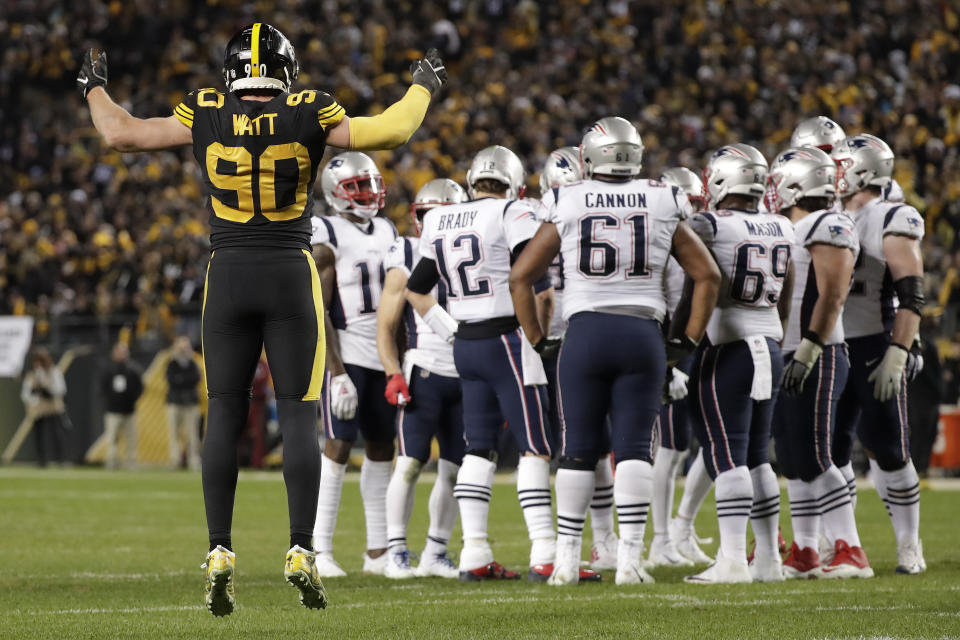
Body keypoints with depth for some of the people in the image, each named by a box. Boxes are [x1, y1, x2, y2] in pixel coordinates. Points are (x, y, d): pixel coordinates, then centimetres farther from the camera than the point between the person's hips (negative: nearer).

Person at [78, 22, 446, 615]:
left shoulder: (205, 115, -1)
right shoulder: (308, 116, -5)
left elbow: (121, 134, 5)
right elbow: (392, 131, -3)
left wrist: (95, 88, 25)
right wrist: (423, 87, 16)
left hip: (227, 277, 2)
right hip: (291, 276, -2)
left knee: (225, 416, 6)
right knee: (300, 416, 1)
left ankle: (220, 553, 1)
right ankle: (301, 550, -7)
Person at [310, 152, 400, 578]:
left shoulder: (386, 232, 14)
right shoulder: (327, 238, -8)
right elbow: (317, 312, -13)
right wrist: (337, 373, -18)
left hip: (384, 359, 7)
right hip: (346, 356, -7)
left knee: (381, 449, 7)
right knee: (338, 446, -11)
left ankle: (378, 550, 12)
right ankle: (319, 550, -10)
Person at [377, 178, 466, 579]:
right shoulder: (407, 263, 0)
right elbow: (386, 328, 0)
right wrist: (393, 375, -13)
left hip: (466, 378, 5)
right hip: (424, 373, -5)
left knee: (455, 470, 6)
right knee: (410, 463, -11)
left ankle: (435, 553, 15)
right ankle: (396, 553, -6)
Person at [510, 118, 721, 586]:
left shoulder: (567, 207, 4)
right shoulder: (663, 207, 6)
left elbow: (520, 277, 5)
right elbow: (707, 276, 8)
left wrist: (537, 339, 13)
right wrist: (688, 341, 14)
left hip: (585, 333, 0)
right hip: (643, 335, 0)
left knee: (578, 449, 6)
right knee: (634, 447, 2)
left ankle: (566, 560, 8)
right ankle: (629, 558, -7)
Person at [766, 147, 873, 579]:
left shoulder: (828, 227, -10)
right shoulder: (787, 232, 20)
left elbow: (831, 296, -18)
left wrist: (807, 351, -23)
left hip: (816, 361, -10)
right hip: (787, 361, 10)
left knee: (811, 460, -13)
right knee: (793, 461, 9)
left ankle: (851, 554, -13)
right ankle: (804, 554, 14)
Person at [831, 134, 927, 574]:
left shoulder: (892, 222, -7)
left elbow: (911, 296, -13)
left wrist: (897, 353, -21)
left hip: (876, 350, -7)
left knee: (888, 453, -3)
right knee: (831, 453, 5)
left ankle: (909, 546, 8)